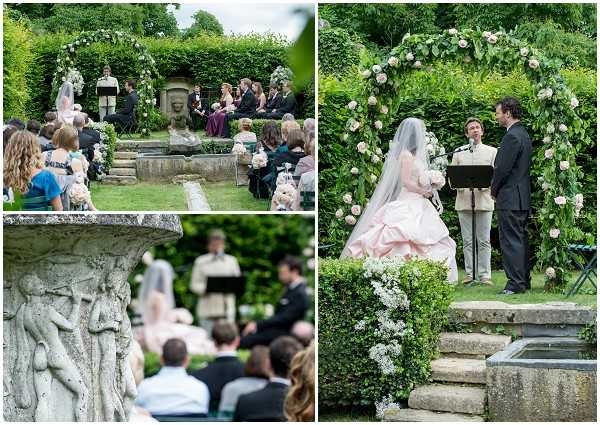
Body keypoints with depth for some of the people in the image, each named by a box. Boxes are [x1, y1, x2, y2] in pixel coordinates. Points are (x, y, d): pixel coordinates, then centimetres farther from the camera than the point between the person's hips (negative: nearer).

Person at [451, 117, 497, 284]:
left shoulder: (492, 151, 12)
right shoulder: (458, 152, 16)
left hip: (484, 200, -2)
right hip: (464, 201, 2)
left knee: (484, 240, -3)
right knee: (467, 240, 2)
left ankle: (484, 274, -1)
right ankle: (469, 273, 7)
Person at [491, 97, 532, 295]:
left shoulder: (512, 136, -16)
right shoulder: (523, 134, 15)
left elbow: (503, 168, -19)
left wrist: (494, 190, -4)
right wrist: (497, 188, 18)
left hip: (509, 199, -10)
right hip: (523, 198, 10)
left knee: (511, 241, -8)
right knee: (521, 239, 14)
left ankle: (515, 283, -9)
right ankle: (524, 281, 19)